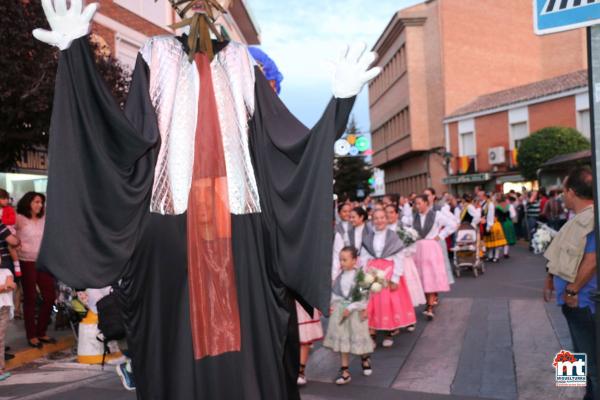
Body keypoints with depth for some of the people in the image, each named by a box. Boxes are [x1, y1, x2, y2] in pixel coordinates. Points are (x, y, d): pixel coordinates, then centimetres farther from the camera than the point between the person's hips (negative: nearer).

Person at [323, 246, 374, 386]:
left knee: (358, 337, 11)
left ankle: (365, 359, 42)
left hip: (355, 310, -4)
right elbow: (334, 291, 7)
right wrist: (333, 305, -5)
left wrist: (350, 308, -20)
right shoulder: (339, 275, -1)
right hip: (340, 309, 4)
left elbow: (363, 296, -17)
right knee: (342, 340, 5)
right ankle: (344, 371, 11)